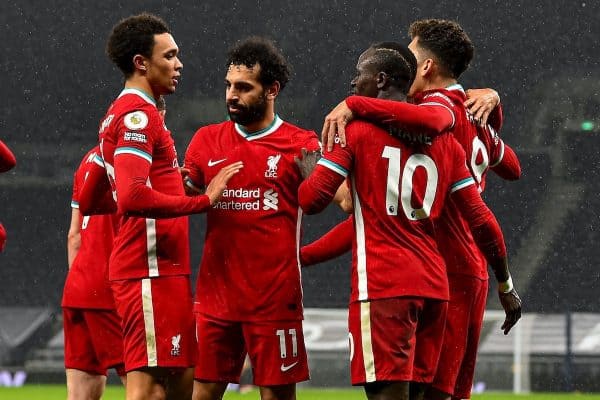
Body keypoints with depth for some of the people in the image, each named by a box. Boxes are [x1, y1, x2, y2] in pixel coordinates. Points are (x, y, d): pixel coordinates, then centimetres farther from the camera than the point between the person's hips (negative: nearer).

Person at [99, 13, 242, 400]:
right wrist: (202, 201, -21)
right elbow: (133, 195, -25)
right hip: (152, 271, -11)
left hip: (165, 270, 11)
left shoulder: (131, 113, 20)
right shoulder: (138, 114, -13)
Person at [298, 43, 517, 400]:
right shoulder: (445, 140, 13)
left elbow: (311, 199, -8)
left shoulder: (356, 129, -2)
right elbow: (482, 220, 11)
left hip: (382, 288, -6)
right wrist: (505, 283, 19)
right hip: (435, 286, 6)